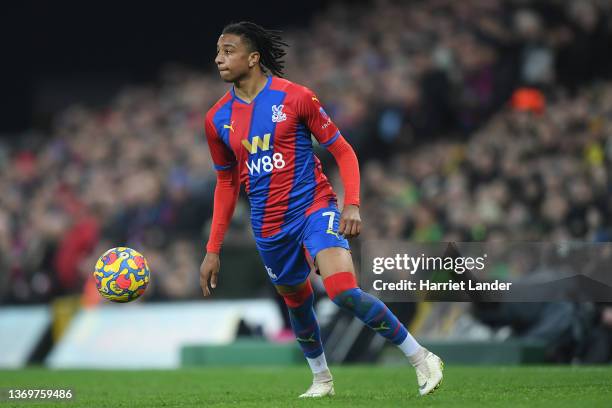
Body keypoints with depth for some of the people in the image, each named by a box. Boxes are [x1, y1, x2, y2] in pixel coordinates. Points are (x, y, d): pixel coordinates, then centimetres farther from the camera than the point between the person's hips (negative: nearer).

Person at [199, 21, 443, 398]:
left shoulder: (295, 97, -8)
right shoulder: (218, 119, 4)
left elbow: (343, 151, -3)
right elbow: (227, 184, 14)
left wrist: (353, 205, -17)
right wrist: (213, 250, 12)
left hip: (313, 208, -5)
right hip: (269, 226, 5)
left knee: (344, 291, -23)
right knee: (297, 302, 15)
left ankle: (422, 359, -12)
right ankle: (321, 380, 39)